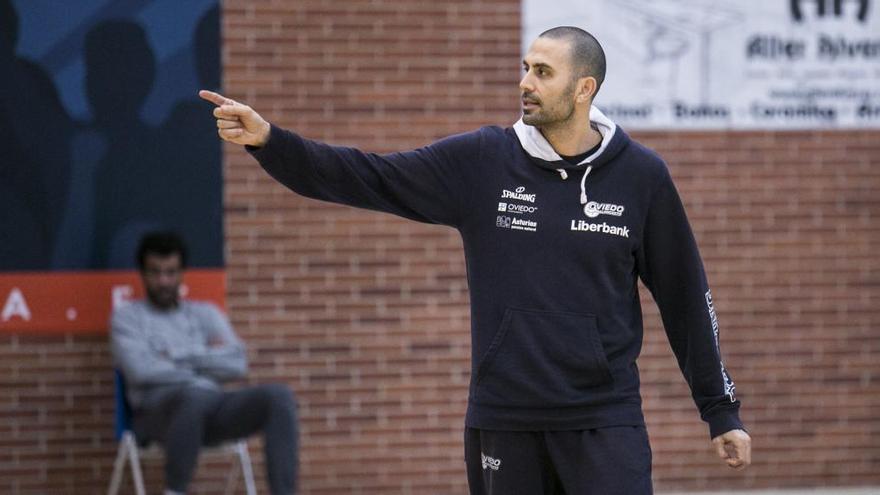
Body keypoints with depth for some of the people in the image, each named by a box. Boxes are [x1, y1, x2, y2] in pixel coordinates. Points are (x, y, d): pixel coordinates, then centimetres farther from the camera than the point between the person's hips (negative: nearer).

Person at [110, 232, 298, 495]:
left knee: (278, 395, -25)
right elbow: (141, 369, -6)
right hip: (159, 410, -4)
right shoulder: (127, 315, 13)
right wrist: (203, 362, 1)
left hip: (212, 404, 4)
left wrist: (178, 356, -1)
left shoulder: (205, 313, 24)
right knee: (194, 394, -42)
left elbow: (236, 364, 8)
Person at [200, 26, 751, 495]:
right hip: (503, 423, 2)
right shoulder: (479, 161, 1)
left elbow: (685, 297, 5)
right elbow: (367, 176, -2)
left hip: (604, 424, -2)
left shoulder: (641, 175, -1)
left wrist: (721, 411, 6)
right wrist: (267, 139, -15)